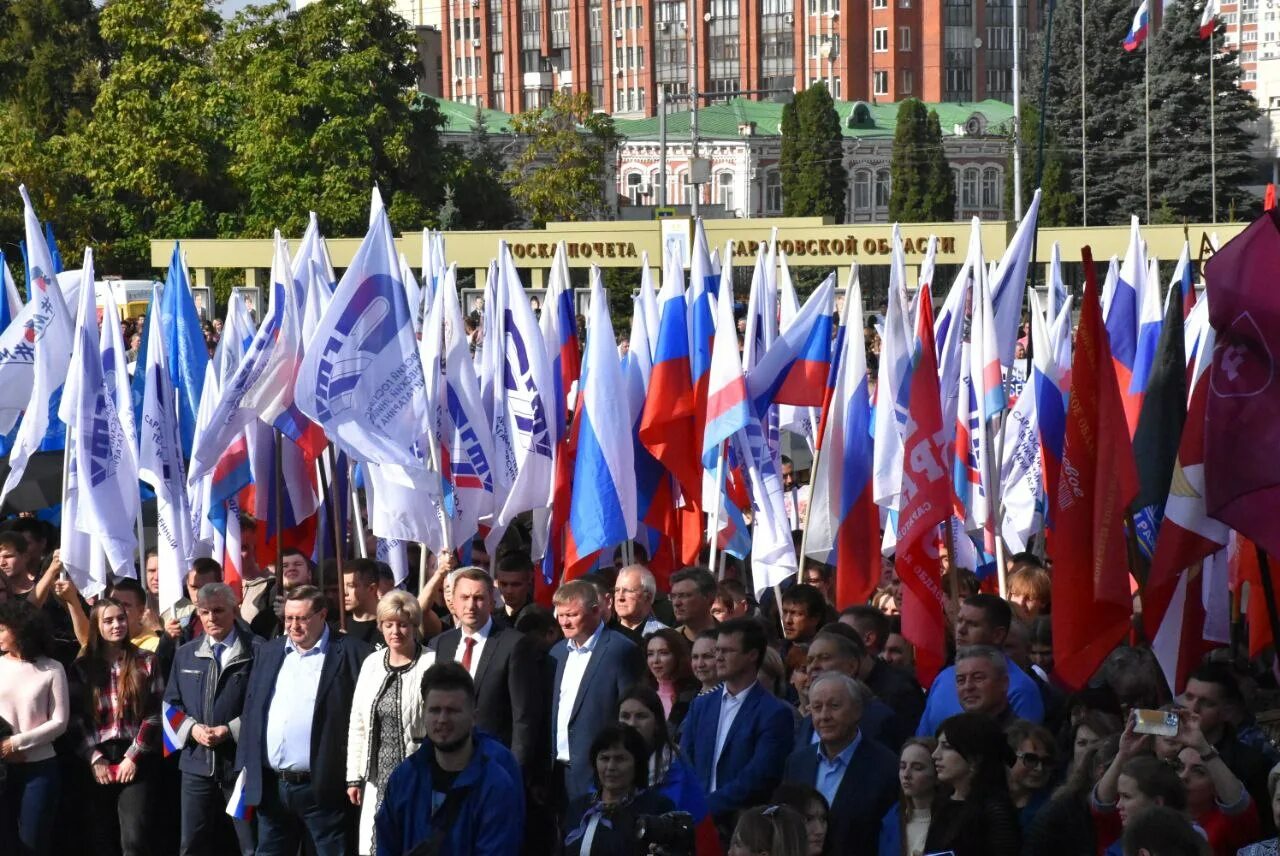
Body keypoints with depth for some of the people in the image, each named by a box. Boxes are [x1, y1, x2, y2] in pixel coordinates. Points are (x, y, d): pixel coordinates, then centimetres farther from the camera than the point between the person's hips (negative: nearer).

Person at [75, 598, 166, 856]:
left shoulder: (146, 662, 4)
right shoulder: (83, 666, 5)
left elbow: (154, 714, -1)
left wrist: (133, 757, -8)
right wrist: (94, 758, -7)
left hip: (136, 762, -2)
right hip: (98, 763, 2)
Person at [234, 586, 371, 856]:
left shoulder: (350, 653, -5)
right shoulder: (269, 653, 13)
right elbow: (251, 711, 15)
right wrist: (245, 767, 7)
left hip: (323, 788, -5)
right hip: (271, 787, 6)